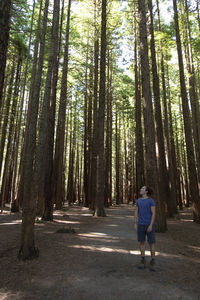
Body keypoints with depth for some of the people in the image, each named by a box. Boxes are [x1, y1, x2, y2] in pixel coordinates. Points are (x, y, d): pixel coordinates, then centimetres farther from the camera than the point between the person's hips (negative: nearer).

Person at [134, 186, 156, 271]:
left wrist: (151, 225, -18)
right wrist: (135, 224, 3)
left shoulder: (151, 201, -8)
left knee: (151, 243, 0)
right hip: (141, 225, 4)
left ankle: (152, 262, 13)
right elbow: (136, 213, 9)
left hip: (149, 224, -4)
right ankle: (143, 261, 19)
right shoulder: (138, 201, 7)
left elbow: (153, 214, -11)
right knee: (142, 242, 7)